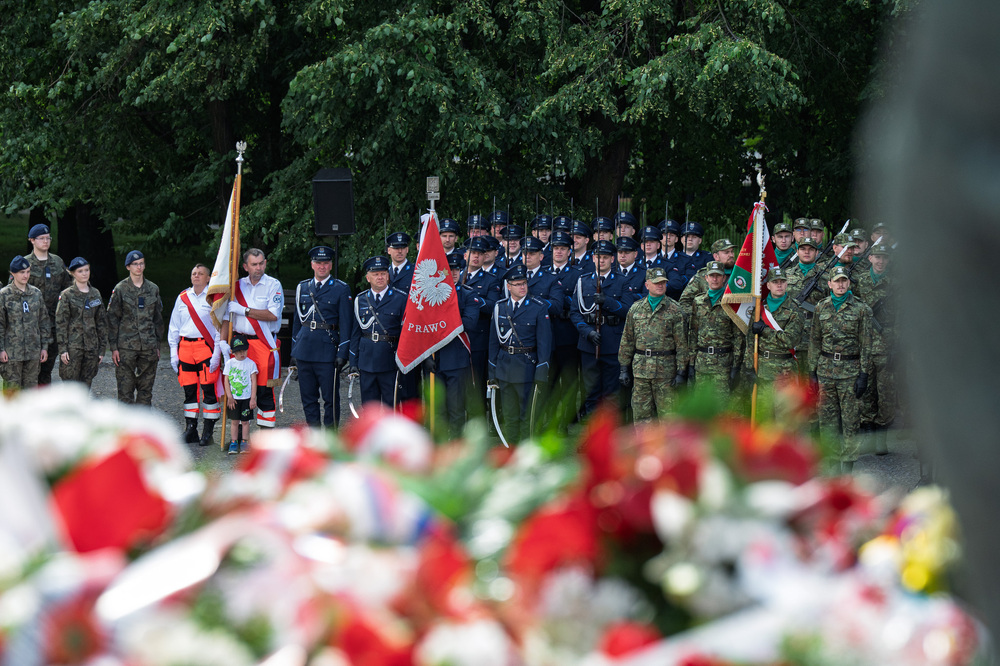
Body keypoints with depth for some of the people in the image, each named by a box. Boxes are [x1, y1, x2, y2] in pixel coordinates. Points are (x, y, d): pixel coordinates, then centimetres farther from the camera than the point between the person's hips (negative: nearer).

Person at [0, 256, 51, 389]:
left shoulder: (36, 293, 8)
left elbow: (43, 321, 12)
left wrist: (44, 347, 9)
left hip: (33, 350, 4)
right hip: (12, 351, -4)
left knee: (31, 386, 6)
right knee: (13, 387, -3)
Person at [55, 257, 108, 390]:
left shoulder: (96, 294, 10)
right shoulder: (67, 295, -3)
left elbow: (102, 322, 13)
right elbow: (60, 323, -6)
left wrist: (102, 349, 8)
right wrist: (63, 349, -12)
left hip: (92, 347, 4)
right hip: (72, 347, -4)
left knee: (85, 385, 6)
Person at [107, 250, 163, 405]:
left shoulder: (153, 289, 10)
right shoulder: (120, 289, 0)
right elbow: (112, 319, -1)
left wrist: (157, 345, 11)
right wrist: (114, 347, -7)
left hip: (148, 346, 3)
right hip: (126, 346, -3)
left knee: (146, 388, 5)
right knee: (125, 389, -3)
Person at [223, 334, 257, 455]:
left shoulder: (250, 363, -2)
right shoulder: (229, 363, 1)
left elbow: (253, 381, -2)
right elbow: (226, 380, 1)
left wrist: (253, 398, -7)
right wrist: (229, 397, -6)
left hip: (246, 398, -1)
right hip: (233, 398, 1)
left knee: (245, 421, 3)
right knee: (234, 421, 4)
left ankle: (244, 442, 9)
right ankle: (234, 443, 10)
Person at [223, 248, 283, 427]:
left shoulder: (273, 285, 0)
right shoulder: (238, 286, 12)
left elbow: (273, 315, -13)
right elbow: (227, 317, 15)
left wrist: (243, 310, -13)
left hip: (264, 343, -4)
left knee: (264, 390, -3)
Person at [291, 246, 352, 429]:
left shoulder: (341, 289, 0)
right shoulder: (302, 288, 13)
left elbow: (346, 323, -3)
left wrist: (342, 353, -10)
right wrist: (294, 351, 14)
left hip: (327, 350, -4)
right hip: (305, 349, 4)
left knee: (330, 398, -1)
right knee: (308, 397, 7)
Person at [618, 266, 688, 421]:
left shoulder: (674, 310, 1)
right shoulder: (636, 308, 9)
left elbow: (681, 343, 0)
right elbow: (627, 340, 14)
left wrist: (681, 372, -6)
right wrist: (624, 368, 9)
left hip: (666, 368, -3)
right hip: (640, 368, 3)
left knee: (667, 412, -2)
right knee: (641, 412, 4)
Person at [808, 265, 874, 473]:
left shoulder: (861, 308, -2)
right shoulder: (821, 307, 8)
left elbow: (866, 343, -2)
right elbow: (815, 340, 14)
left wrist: (864, 374, -7)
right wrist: (812, 370, 9)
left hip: (850, 369, -3)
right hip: (826, 368, 3)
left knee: (850, 420, -2)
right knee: (827, 418, 5)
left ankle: (847, 464, 3)